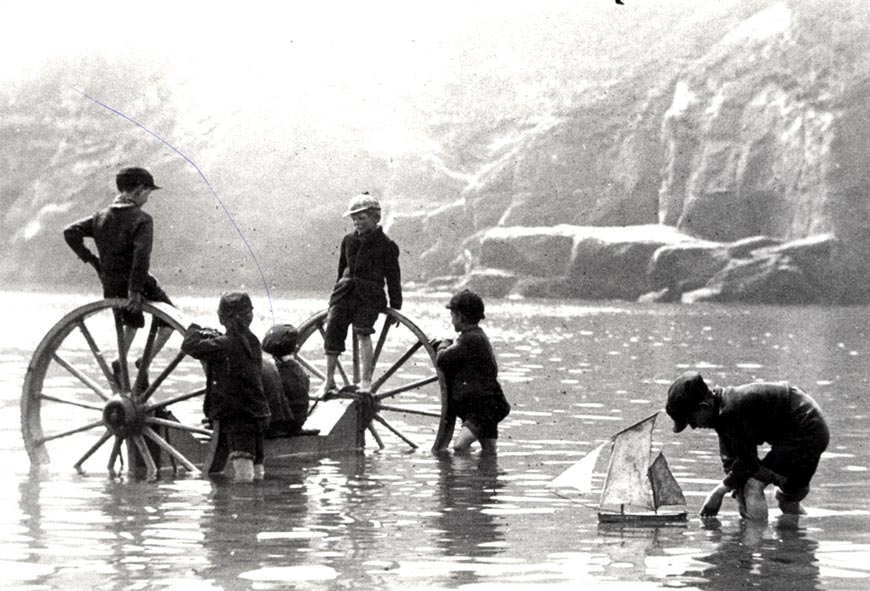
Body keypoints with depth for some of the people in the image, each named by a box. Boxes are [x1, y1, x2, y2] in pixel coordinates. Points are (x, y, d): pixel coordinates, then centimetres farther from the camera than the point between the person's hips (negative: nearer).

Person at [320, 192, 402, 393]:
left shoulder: (386, 246, 0)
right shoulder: (349, 241, 13)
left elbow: (393, 278, 4)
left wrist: (395, 307, 3)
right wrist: (339, 291, 26)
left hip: (369, 295, -4)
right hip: (347, 291, 4)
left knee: (362, 332, -22)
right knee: (332, 330, -7)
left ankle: (366, 380, -17)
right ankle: (329, 380, 5)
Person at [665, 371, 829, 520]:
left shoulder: (733, 411, -27)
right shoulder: (722, 411, 4)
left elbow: (747, 461, -21)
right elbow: (730, 460, 7)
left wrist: (719, 491, -8)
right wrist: (740, 497, -4)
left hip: (804, 433, -11)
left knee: (753, 486, -16)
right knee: (788, 502, 22)